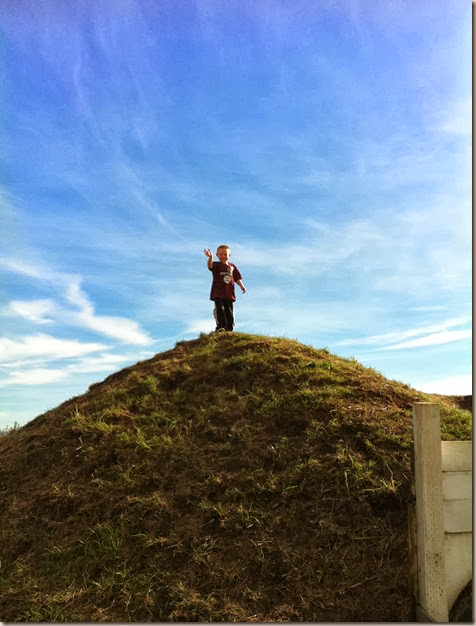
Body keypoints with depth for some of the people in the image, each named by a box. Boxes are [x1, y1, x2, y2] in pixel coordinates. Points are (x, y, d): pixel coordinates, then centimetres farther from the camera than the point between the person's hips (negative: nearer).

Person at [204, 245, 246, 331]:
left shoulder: (232, 267, 13)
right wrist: (210, 257, -43)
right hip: (218, 293, -4)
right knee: (220, 309, -16)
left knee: (229, 312, 5)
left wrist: (241, 286, -2)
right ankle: (220, 326, -15)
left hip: (229, 294, 4)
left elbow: (237, 278, 15)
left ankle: (229, 329, 11)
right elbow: (210, 265, -23)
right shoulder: (216, 265, 1)